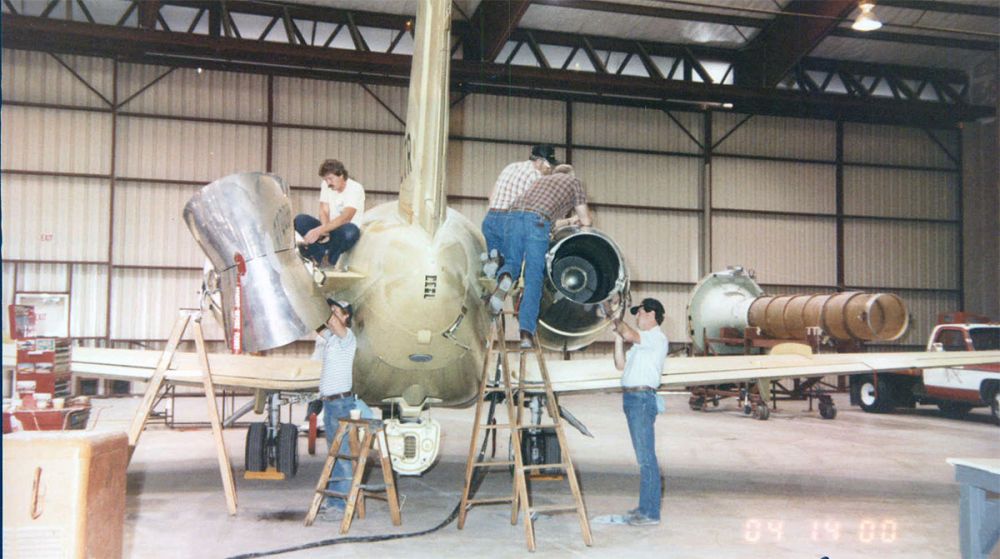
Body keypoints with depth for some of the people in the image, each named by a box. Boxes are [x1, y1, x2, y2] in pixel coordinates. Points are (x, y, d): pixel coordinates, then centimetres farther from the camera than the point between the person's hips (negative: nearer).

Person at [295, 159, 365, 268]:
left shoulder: (355, 188, -16)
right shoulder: (325, 185, 2)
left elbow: (345, 218, -29)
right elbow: (324, 212, -5)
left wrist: (318, 231, -40)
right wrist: (324, 230, -29)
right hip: (329, 228, 5)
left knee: (350, 230, -40)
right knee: (300, 219, -17)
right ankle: (318, 256, -27)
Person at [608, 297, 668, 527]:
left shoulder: (657, 337, -7)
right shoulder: (642, 341, 24)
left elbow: (628, 333, -24)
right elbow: (621, 365, 20)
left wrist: (615, 317, -7)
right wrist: (617, 336, 14)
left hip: (642, 398, -10)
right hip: (632, 398, 10)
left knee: (646, 457, -9)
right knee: (644, 457, 13)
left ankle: (651, 513, -7)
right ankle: (645, 508, 18)